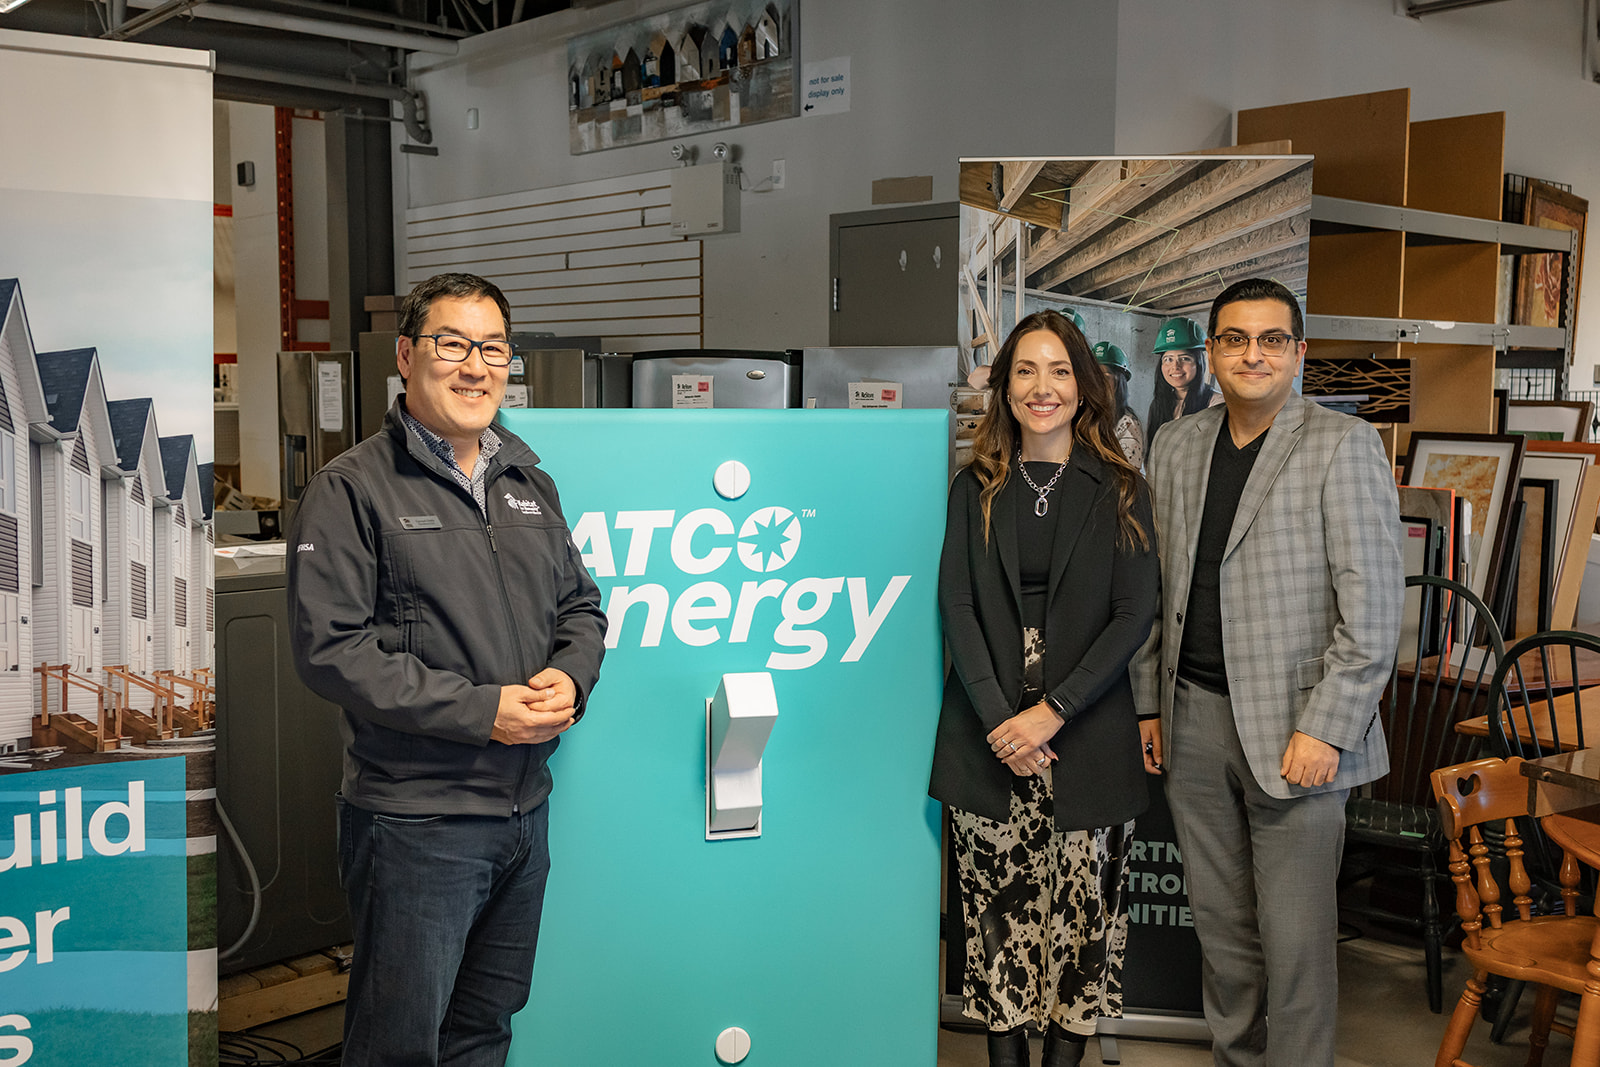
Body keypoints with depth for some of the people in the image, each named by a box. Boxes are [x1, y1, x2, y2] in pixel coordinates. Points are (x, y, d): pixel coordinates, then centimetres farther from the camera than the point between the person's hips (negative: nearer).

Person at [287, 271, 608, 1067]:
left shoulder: (530, 483, 12)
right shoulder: (352, 488, -9)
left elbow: (580, 606, 17)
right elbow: (330, 649, -16)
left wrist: (570, 676, -6)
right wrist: (479, 711, -19)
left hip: (526, 807, 6)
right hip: (414, 816, -6)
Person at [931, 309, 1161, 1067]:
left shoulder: (1120, 492, 3)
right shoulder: (974, 490, 8)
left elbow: (1134, 616, -4)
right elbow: (957, 608, 1)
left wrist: (1052, 711, -13)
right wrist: (998, 719, -11)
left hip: (1086, 740, -1)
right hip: (990, 738, 1)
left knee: (1083, 910, 2)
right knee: (998, 910, 5)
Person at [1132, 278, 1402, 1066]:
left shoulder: (1343, 446, -6)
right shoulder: (1174, 446, 11)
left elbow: (1372, 609, -10)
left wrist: (1322, 731, -15)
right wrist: (1148, 705, 11)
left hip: (1294, 731, -5)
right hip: (1193, 719, 5)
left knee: (1295, 942, 0)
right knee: (1220, 925, 14)